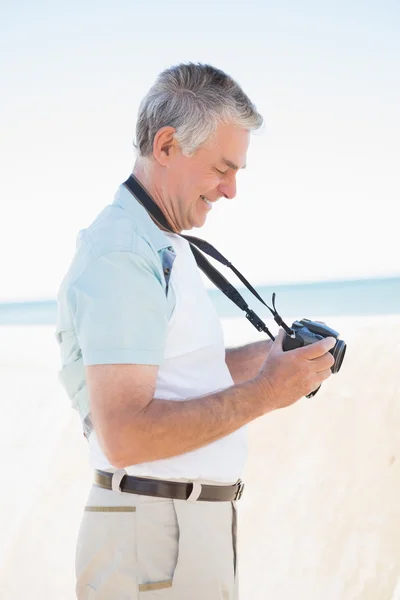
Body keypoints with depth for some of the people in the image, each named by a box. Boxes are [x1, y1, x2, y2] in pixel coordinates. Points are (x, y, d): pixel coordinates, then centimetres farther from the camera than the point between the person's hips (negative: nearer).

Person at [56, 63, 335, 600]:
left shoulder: (166, 249, 15)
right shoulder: (120, 254, -18)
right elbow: (124, 436, -25)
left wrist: (277, 353, 5)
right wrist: (263, 393, -21)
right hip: (154, 540, -9)